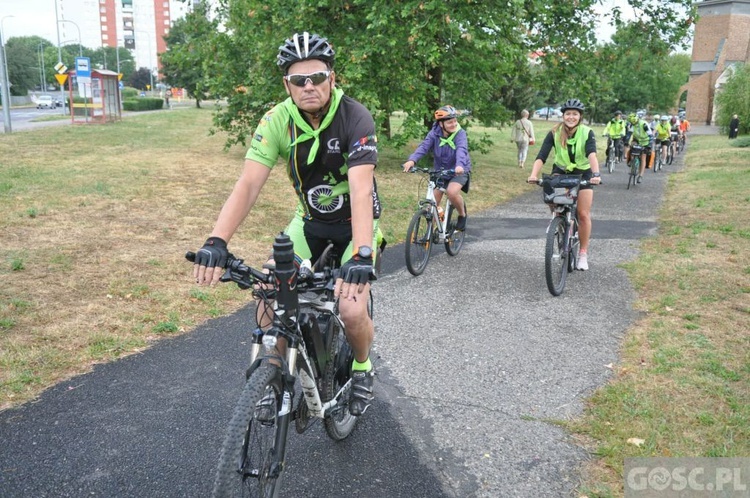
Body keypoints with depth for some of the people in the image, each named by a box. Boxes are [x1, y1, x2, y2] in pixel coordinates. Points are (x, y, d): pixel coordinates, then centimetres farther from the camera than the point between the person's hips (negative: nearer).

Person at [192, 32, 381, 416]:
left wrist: (362, 255, -50)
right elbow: (248, 184, -24)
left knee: (351, 311, -21)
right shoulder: (277, 121, -16)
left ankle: (361, 368, 14)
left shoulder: (355, 118, -25)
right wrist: (217, 241, -39)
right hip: (310, 220, 3)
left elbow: (361, 190, -37)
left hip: (355, 222, -3)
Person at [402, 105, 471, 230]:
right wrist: (412, 160, -47)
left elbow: (461, 150, -36)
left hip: (459, 171, -3)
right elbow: (424, 146, -28)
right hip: (440, 171, 3)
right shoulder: (434, 133, -14)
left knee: (452, 192, -30)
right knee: (433, 202, 0)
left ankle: (462, 215, 0)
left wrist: (459, 165, -58)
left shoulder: (460, 133, -20)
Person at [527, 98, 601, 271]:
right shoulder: (554, 133, -19)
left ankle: (583, 253, 9)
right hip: (561, 171, 1)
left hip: (583, 173, -1)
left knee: (583, 214, -5)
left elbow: (592, 154, -37)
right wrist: (534, 174, -46)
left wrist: (596, 174, -55)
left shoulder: (587, 133, -21)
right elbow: (541, 156, -28)